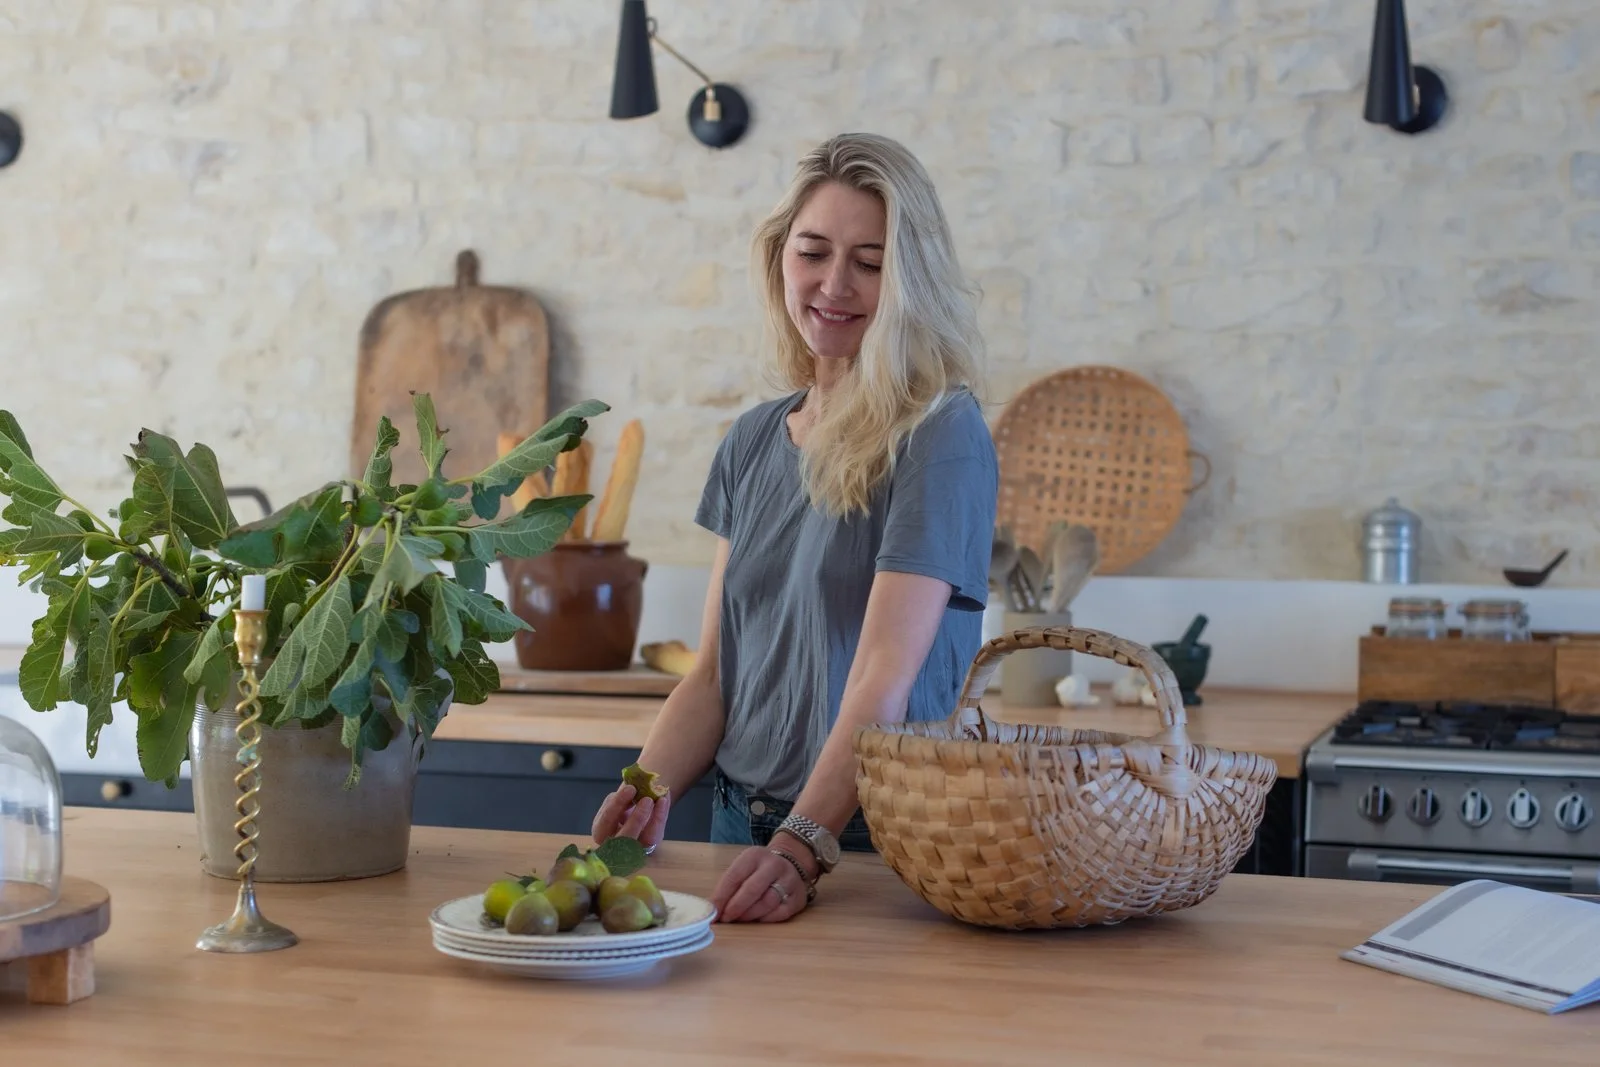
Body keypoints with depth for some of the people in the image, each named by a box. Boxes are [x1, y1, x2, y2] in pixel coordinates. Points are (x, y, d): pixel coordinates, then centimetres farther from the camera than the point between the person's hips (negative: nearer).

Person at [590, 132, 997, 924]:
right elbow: (715, 669, 12)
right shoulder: (753, 442, 12)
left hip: (873, 841, -4)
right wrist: (648, 788, -5)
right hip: (745, 827, 5)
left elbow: (885, 677, -16)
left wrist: (804, 846, -27)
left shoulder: (940, 435, -7)